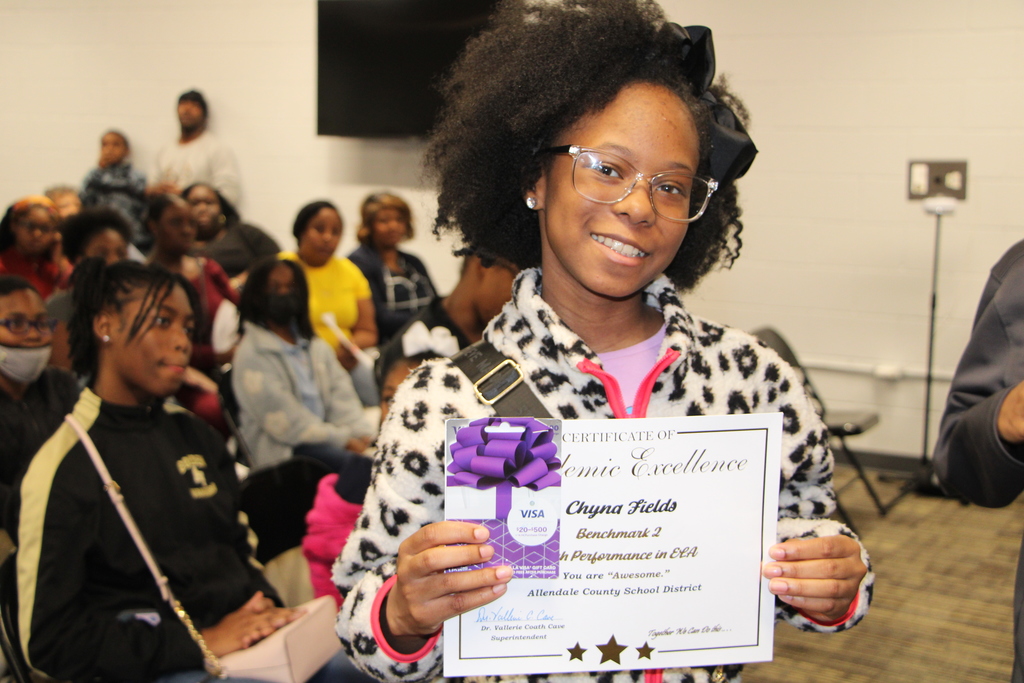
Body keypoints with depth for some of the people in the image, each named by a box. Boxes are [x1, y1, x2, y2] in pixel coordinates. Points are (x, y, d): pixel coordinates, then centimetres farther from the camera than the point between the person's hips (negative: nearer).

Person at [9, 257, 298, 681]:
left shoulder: (196, 437, 18)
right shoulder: (64, 467, -5)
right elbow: (50, 640, -8)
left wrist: (266, 604, 0)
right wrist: (200, 642, -14)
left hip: (243, 638, 7)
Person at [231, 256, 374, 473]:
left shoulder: (317, 347, 21)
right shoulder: (251, 355, -3)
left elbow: (342, 396, 10)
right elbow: (285, 422, -10)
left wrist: (362, 434, -8)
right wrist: (343, 439, -14)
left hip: (325, 438, 6)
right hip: (282, 451, -6)